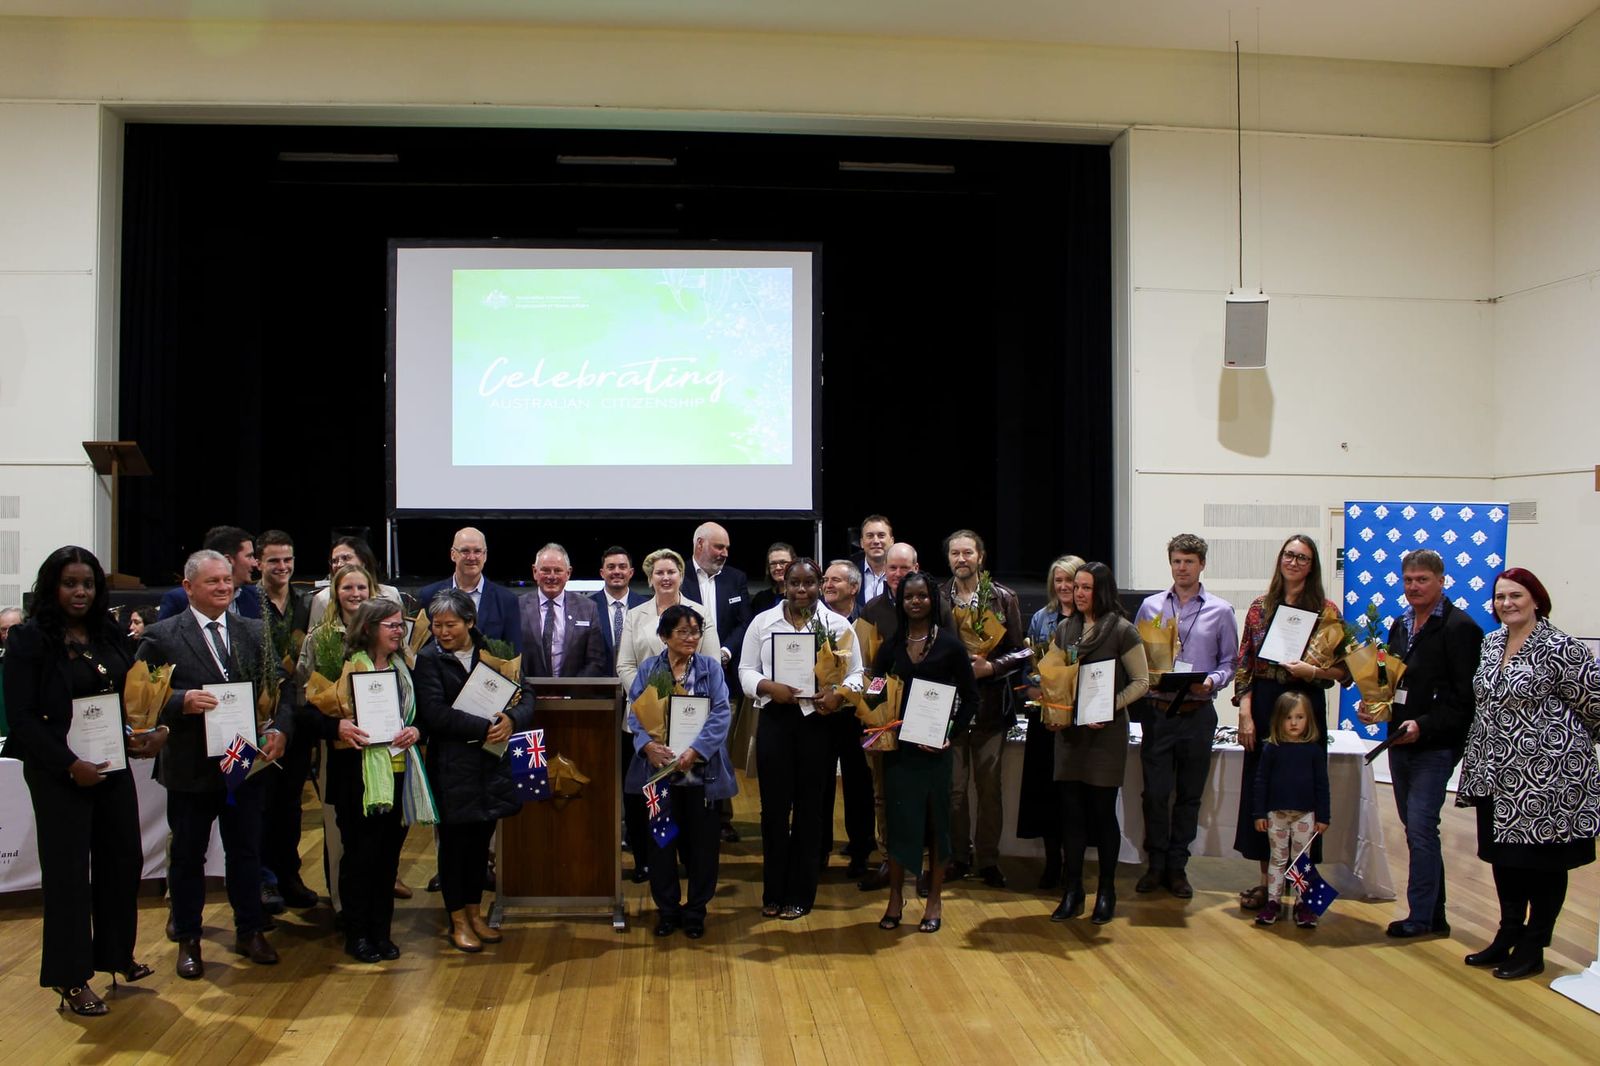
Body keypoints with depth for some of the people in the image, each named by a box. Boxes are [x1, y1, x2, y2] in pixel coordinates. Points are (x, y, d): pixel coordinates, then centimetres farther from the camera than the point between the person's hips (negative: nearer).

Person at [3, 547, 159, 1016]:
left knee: (124, 859, 10)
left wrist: (153, 731, -7)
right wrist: (69, 765, -19)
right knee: (68, 870, 4)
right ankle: (70, 976, 18)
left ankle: (114, 953, 30)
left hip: (113, 766, 5)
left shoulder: (111, 638, 7)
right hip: (59, 774, -5)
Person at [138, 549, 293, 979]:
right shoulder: (162, 637, -5)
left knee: (246, 851, 13)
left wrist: (280, 729, -11)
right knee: (187, 856, 11)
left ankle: (250, 932, 28)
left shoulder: (255, 632, 5)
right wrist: (182, 702, -25)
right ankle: (187, 940, 26)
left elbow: (281, 687, 5)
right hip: (190, 766, -3)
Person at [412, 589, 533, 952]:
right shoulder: (428, 659, -5)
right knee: (455, 841, 6)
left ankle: (475, 913, 28)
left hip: (490, 764, 4)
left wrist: (511, 719, -18)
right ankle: (457, 921, 20)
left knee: (481, 840, 13)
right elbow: (434, 713, -17)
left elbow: (525, 701, 4)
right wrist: (483, 728, -20)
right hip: (451, 768, -4)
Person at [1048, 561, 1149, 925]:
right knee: (1071, 811, 5)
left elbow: (1141, 681, -5)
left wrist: (1110, 707, -17)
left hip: (1107, 732, -4)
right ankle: (1072, 892, 14)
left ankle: (1106, 893, 17)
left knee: (1103, 811, 3)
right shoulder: (1065, 629, 8)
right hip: (1070, 731, 4)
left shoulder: (1122, 631, -6)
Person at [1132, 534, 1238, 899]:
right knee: (1155, 793, 1)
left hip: (1197, 714, 0)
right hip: (1157, 711, 0)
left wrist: (1212, 681, -15)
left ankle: (1177, 866, 20)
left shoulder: (1220, 611, 4)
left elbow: (1229, 662, 4)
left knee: (1189, 795, 8)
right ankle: (1155, 864, 15)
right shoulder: (1150, 606, 7)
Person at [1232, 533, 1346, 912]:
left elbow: (1343, 669, 0)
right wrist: (1245, 712, -4)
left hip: (1305, 706, -2)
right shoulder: (1260, 607, 6)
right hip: (1263, 704, 2)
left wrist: (1312, 670, -18)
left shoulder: (1326, 609, 0)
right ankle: (1267, 878, 19)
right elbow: (1244, 663, 4)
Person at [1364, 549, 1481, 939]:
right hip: (1400, 743, 8)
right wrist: (1373, 704, 5)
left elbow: (1464, 697, -16)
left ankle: (1420, 918, 3)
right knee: (1417, 830, 13)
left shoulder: (1460, 627, -10)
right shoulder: (1400, 625, 15)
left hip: (1435, 747, -8)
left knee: (1421, 829, -7)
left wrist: (1424, 726, -23)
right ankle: (1434, 915, 23)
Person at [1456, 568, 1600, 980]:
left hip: (1546, 777, -7)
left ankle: (1533, 948, 17)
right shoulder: (1491, 643, 8)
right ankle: (1507, 936, 28)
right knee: (1503, 857, 15)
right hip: (1499, 775, 7)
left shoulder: (1560, 649, -15)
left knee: (1544, 862, 6)